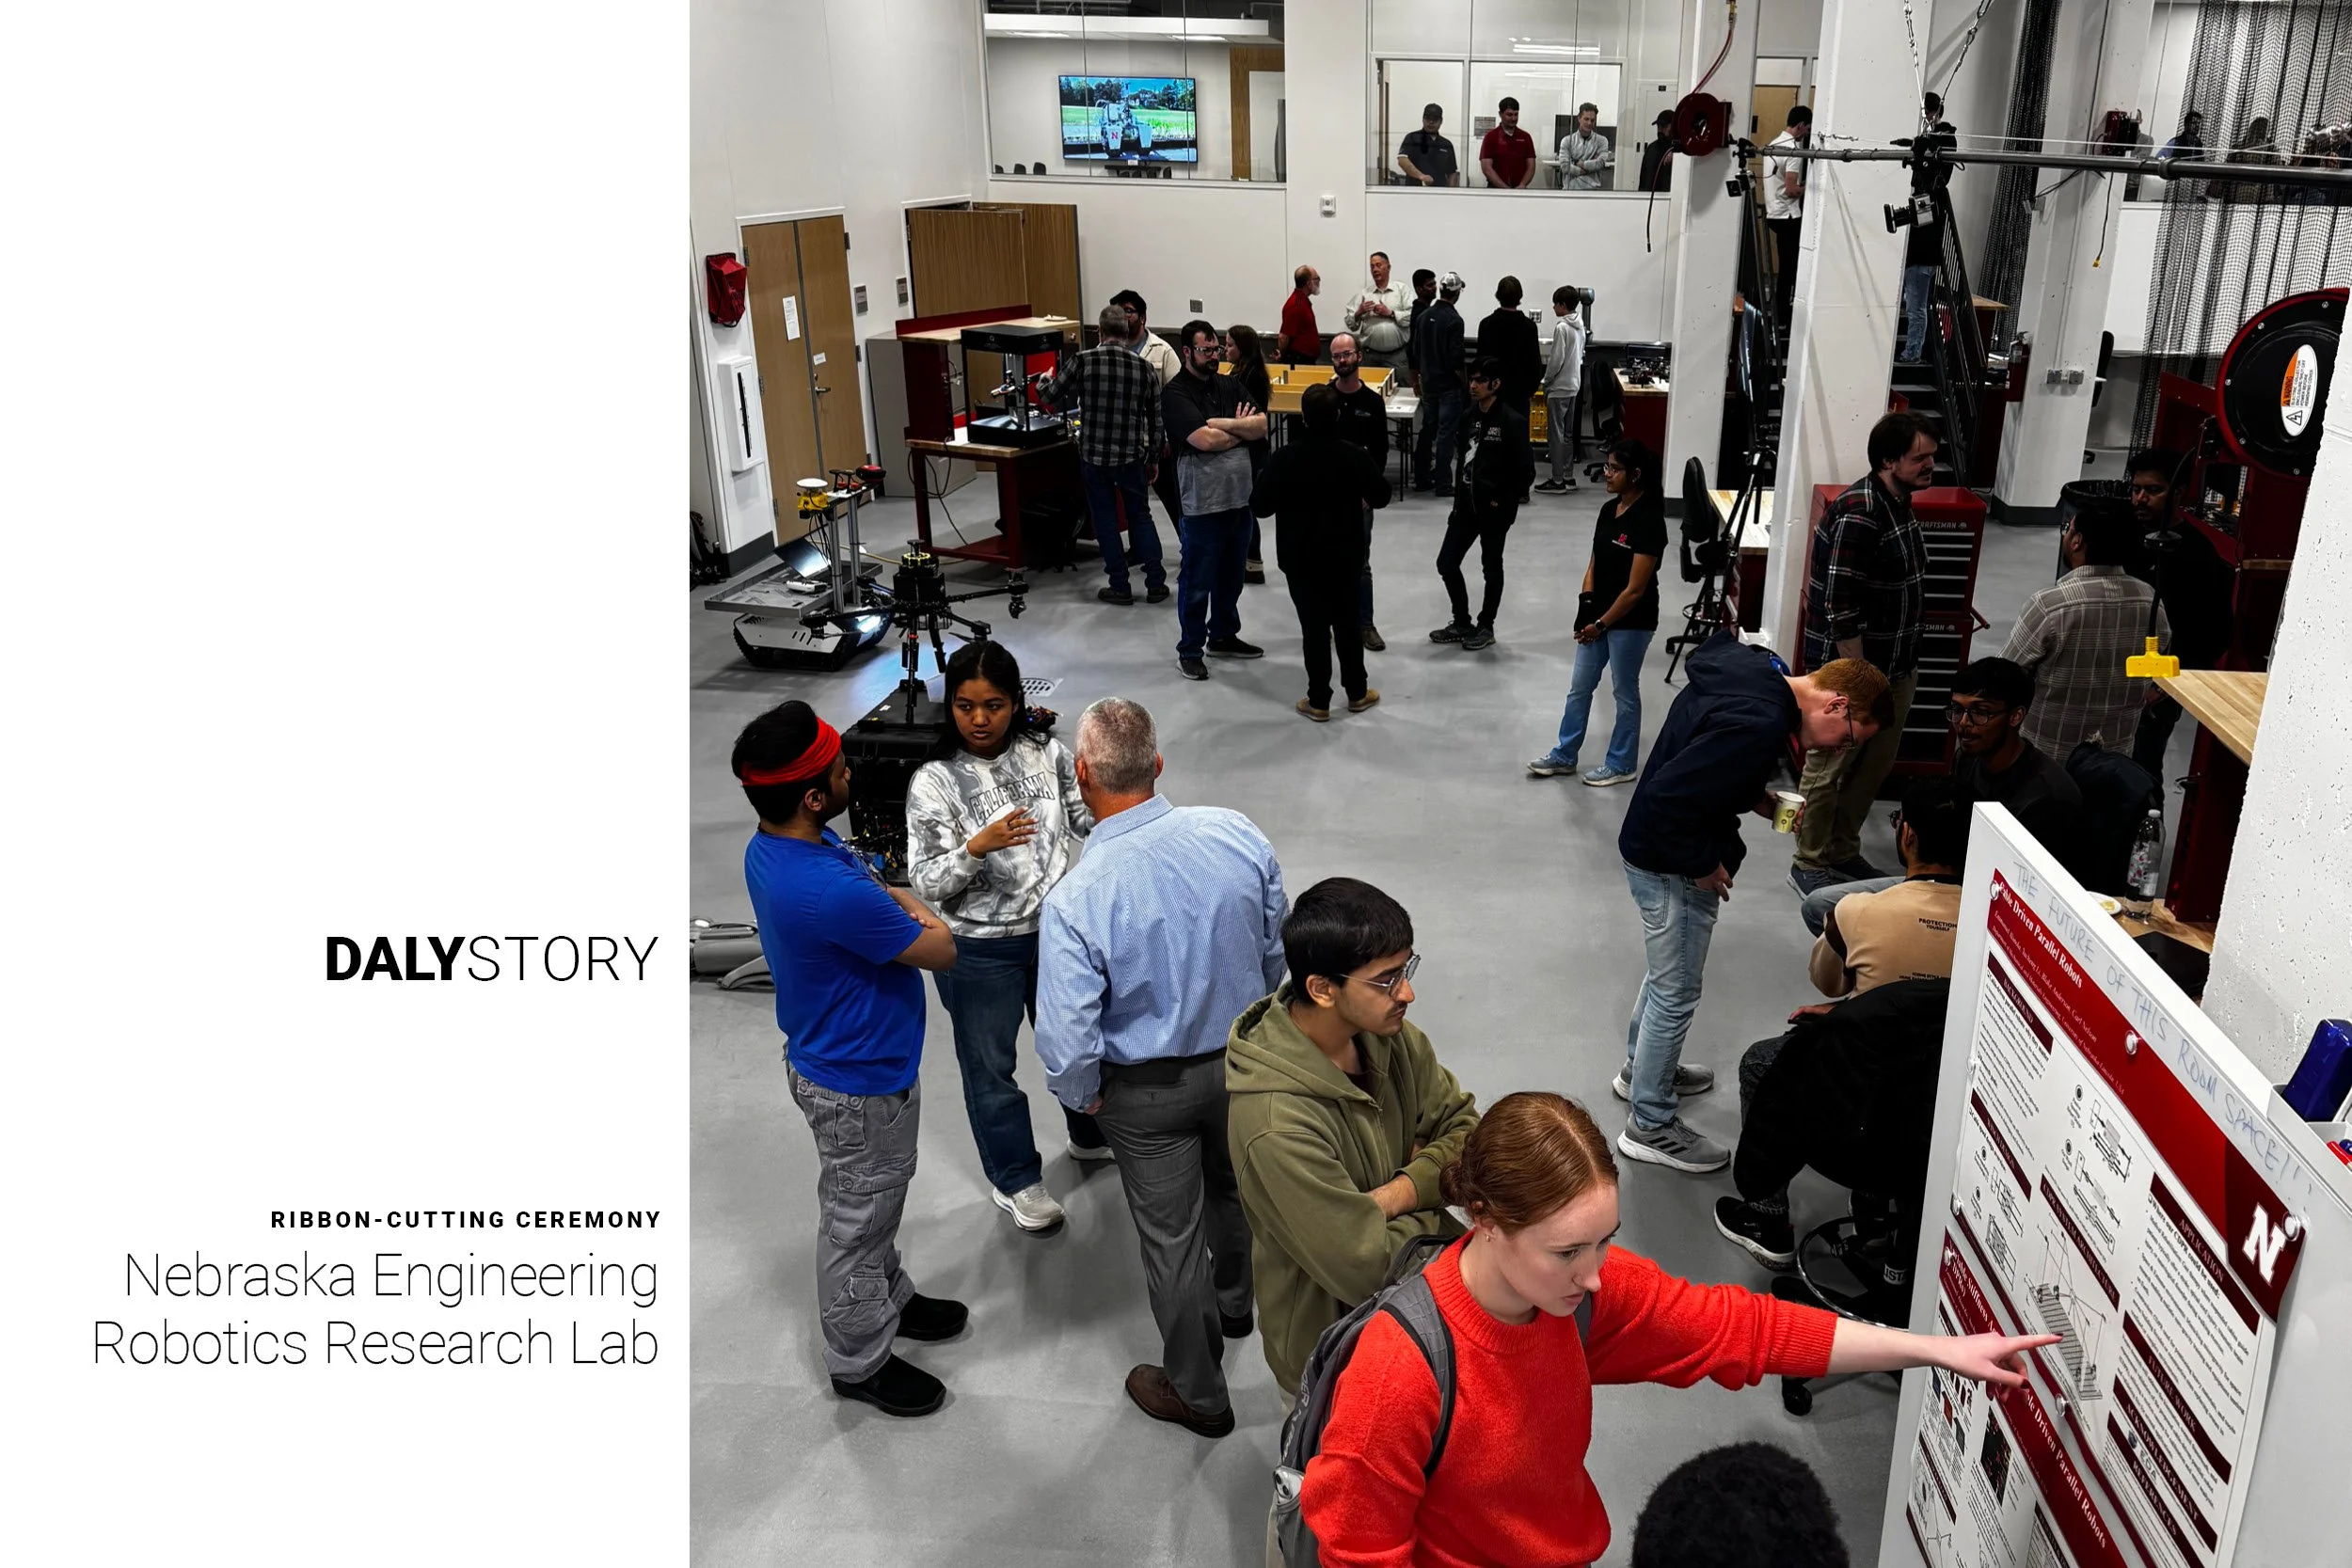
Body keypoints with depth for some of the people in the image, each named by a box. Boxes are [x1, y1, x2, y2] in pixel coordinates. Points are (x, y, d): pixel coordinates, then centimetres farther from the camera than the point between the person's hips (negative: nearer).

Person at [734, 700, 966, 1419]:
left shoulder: (773, 847, -8)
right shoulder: (832, 894, -37)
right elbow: (940, 952, -22)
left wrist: (900, 903, -3)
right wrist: (926, 920, -2)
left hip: (833, 1057, 9)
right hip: (859, 1082, -9)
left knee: (872, 1204, 29)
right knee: (856, 1220, 13)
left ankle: (888, 1299, 51)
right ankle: (859, 1363, 33)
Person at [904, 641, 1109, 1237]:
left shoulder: (1045, 751, -7)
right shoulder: (934, 781, -19)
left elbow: (1087, 819, 6)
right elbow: (926, 882, -20)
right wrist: (977, 848, -36)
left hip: (1055, 930, 4)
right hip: (980, 951, -4)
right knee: (991, 1066, 14)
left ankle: (1092, 1134, 52)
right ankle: (1015, 1179, 37)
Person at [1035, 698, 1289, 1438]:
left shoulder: (1075, 900, -31)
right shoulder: (1237, 835, -19)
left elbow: (1068, 1040, -24)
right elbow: (1277, 947, -3)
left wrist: (1082, 1095, -2)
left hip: (1149, 1092, -4)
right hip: (1244, 1059, 5)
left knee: (1172, 1238, 16)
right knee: (1233, 1185, 31)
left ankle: (1198, 1394, 37)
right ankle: (1234, 1302, 59)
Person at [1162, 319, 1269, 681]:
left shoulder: (1230, 385, 10)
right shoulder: (1176, 394, -11)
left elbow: (1261, 426, -1)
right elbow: (1205, 440, -22)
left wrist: (1221, 423, -15)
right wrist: (1241, 428, -5)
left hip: (1240, 499, 7)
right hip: (1203, 504, -7)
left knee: (1231, 576, 20)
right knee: (1197, 582, 4)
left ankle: (1224, 635, 36)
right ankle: (1189, 650, 16)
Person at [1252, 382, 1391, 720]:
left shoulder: (1283, 459, -15)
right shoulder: (1355, 456, -11)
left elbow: (1259, 506, -10)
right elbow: (1381, 497, 1)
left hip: (1300, 559, -1)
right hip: (1346, 556, 1)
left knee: (1314, 627, 6)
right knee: (1349, 623, 15)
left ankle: (1318, 701, 11)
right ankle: (1357, 692, 27)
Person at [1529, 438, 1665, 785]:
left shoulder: (1648, 521, -21)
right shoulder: (1609, 509, 3)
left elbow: (1635, 589, -20)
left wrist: (1601, 623, -14)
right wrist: (1586, 602, -4)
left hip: (1630, 623, -8)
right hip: (1598, 615, 8)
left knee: (1624, 693, 8)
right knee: (1579, 687, 15)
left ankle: (1621, 766, 23)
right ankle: (1564, 756, 29)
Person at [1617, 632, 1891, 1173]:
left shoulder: (1748, 667, 0)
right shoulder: (1758, 726, -31)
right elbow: (1671, 796, -33)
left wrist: (1755, 799, 5)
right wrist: (1702, 866, -20)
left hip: (1653, 850, 10)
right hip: (1670, 865, -10)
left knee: (1666, 975, 27)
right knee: (1676, 994, 4)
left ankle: (1640, 1069, 48)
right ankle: (1650, 1125, 19)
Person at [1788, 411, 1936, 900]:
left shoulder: (1900, 503, 8)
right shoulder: (1858, 514, -22)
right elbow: (1841, 609, -24)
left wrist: (1906, 667, 20)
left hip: (1895, 667, 9)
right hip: (1849, 668, -9)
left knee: (1874, 766, 18)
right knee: (1828, 770, 4)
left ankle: (1844, 854, 33)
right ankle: (1810, 865, 18)